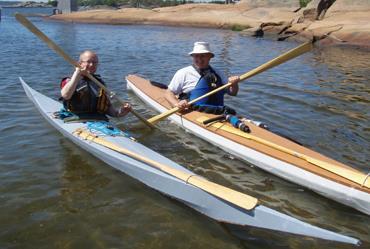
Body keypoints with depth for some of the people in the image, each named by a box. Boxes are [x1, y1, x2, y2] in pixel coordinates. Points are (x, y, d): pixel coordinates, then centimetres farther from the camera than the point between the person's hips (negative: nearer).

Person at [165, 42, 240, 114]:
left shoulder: (217, 74, 19)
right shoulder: (184, 73, 7)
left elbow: (232, 93, 20)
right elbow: (168, 93, 7)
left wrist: (234, 84, -2)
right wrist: (177, 104, -14)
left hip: (218, 112, 3)